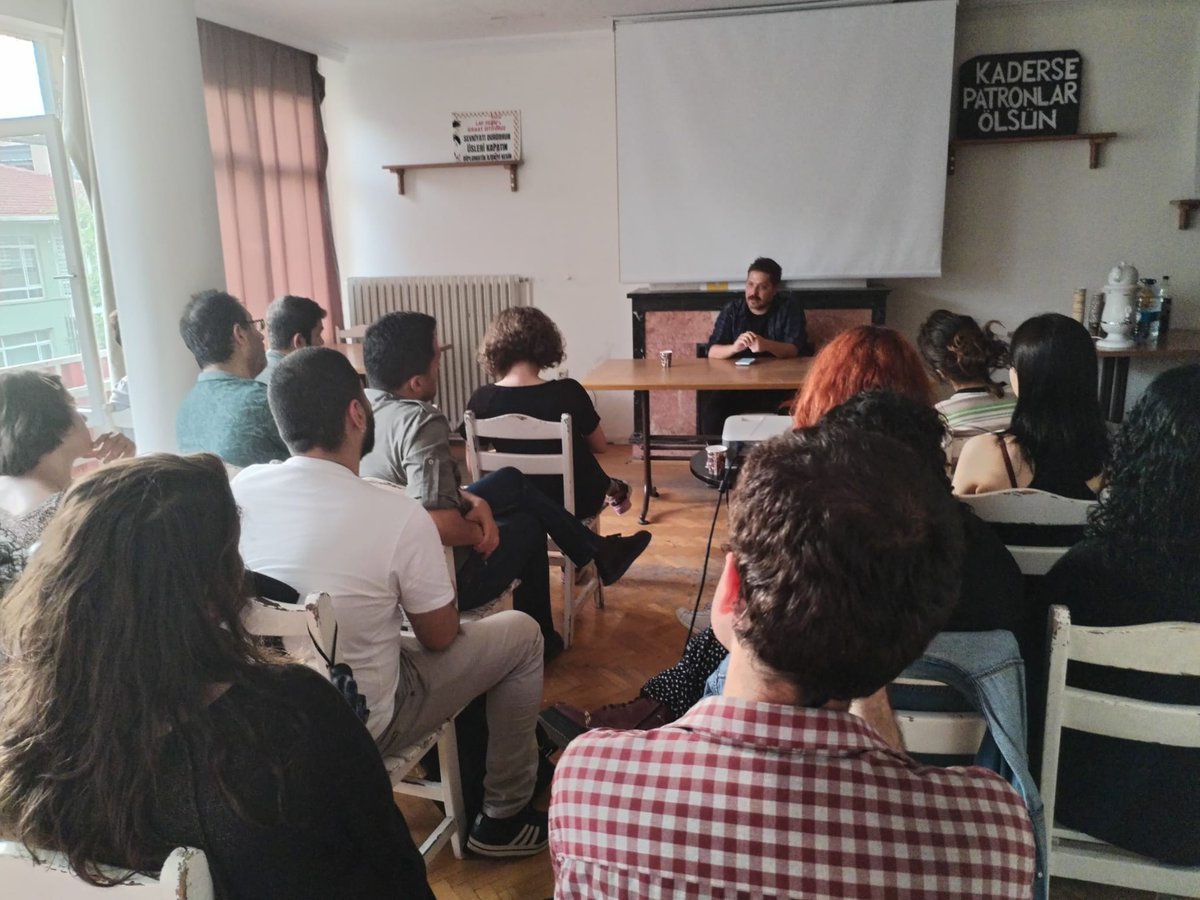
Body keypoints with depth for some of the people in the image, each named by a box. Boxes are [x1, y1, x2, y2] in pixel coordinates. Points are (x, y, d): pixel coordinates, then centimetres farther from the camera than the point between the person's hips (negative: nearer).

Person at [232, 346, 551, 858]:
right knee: (520, 633, 8)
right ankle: (505, 817, 23)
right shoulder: (398, 514, -26)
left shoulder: (240, 489, -11)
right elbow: (439, 637, -12)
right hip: (359, 728, -6)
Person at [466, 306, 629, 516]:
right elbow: (600, 446, -7)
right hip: (575, 503, -2)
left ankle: (610, 491, 57)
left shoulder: (481, 400, -18)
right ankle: (614, 492, 61)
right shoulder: (568, 392, -24)